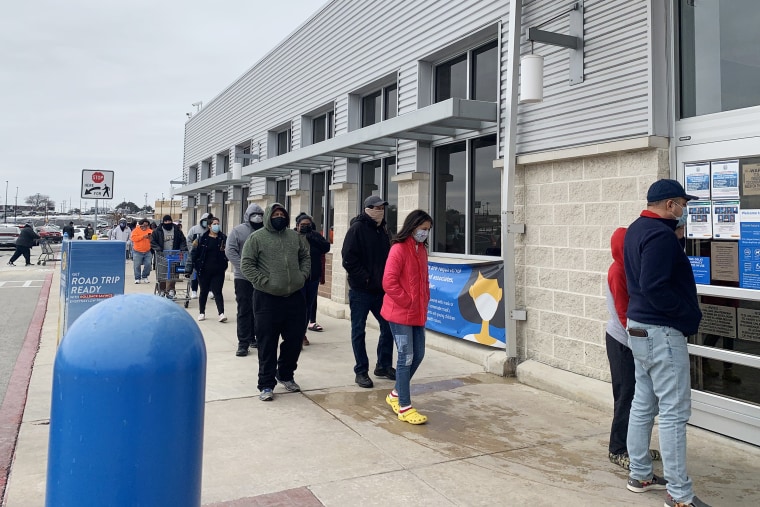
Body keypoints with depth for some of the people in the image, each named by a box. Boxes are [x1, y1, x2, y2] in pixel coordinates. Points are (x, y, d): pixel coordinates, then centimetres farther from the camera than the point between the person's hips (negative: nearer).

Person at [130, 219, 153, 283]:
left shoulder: (150, 231, 7)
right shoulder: (136, 230, -2)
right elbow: (133, 238, -16)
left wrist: (151, 238, -15)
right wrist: (143, 236, -22)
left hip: (147, 252, 3)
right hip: (137, 252, -2)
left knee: (148, 264, -3)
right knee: (137, 266, 0)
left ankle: (144, 277, 14)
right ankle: (137, 278, 11)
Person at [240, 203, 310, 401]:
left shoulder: (295, 236, 11)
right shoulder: (257, 238, -3)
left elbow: (306, 257, 19)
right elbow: (246, 264, -6)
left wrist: (302, 276, 4)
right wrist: (262, 281, -13)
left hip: (295, 297, 5)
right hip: (267, 298, -4)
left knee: (295, 340, 12)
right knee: (267, 344, 2)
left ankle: (285, 375, 34)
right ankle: (266, 384, 14)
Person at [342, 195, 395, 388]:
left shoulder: (382, 230, 13)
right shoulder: (357, 228, -9)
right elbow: (348, 259, -16)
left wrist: (385, 280, 6)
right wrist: (365, 278, -16)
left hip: (380, 290, 7)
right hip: (360, 291, -7)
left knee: (388, 327, 10)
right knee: (358, 331, 3)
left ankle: (384, 365, 26)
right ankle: (361, 371, 13)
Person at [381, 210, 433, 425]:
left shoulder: (422, 249, 11)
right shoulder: (399, 249, -14)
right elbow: (389, 283, -19)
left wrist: (424, 300, 8)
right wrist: (408, 302, -15)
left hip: (418, 313, 8)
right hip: (400, 313, -8)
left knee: (418, 355, 13)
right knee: (406, 358, -3)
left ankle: (396, 394, 31)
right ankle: (404, 407, 8)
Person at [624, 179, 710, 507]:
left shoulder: (637, 229, 12)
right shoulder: (660, 234, -19)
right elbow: (654, 288, -25)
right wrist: (690, 314, -14)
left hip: (639, 327, 10)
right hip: (661, 332, -10)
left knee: (643, 404, 16)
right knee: (674, 411, -3)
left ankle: (640, 475, 26)